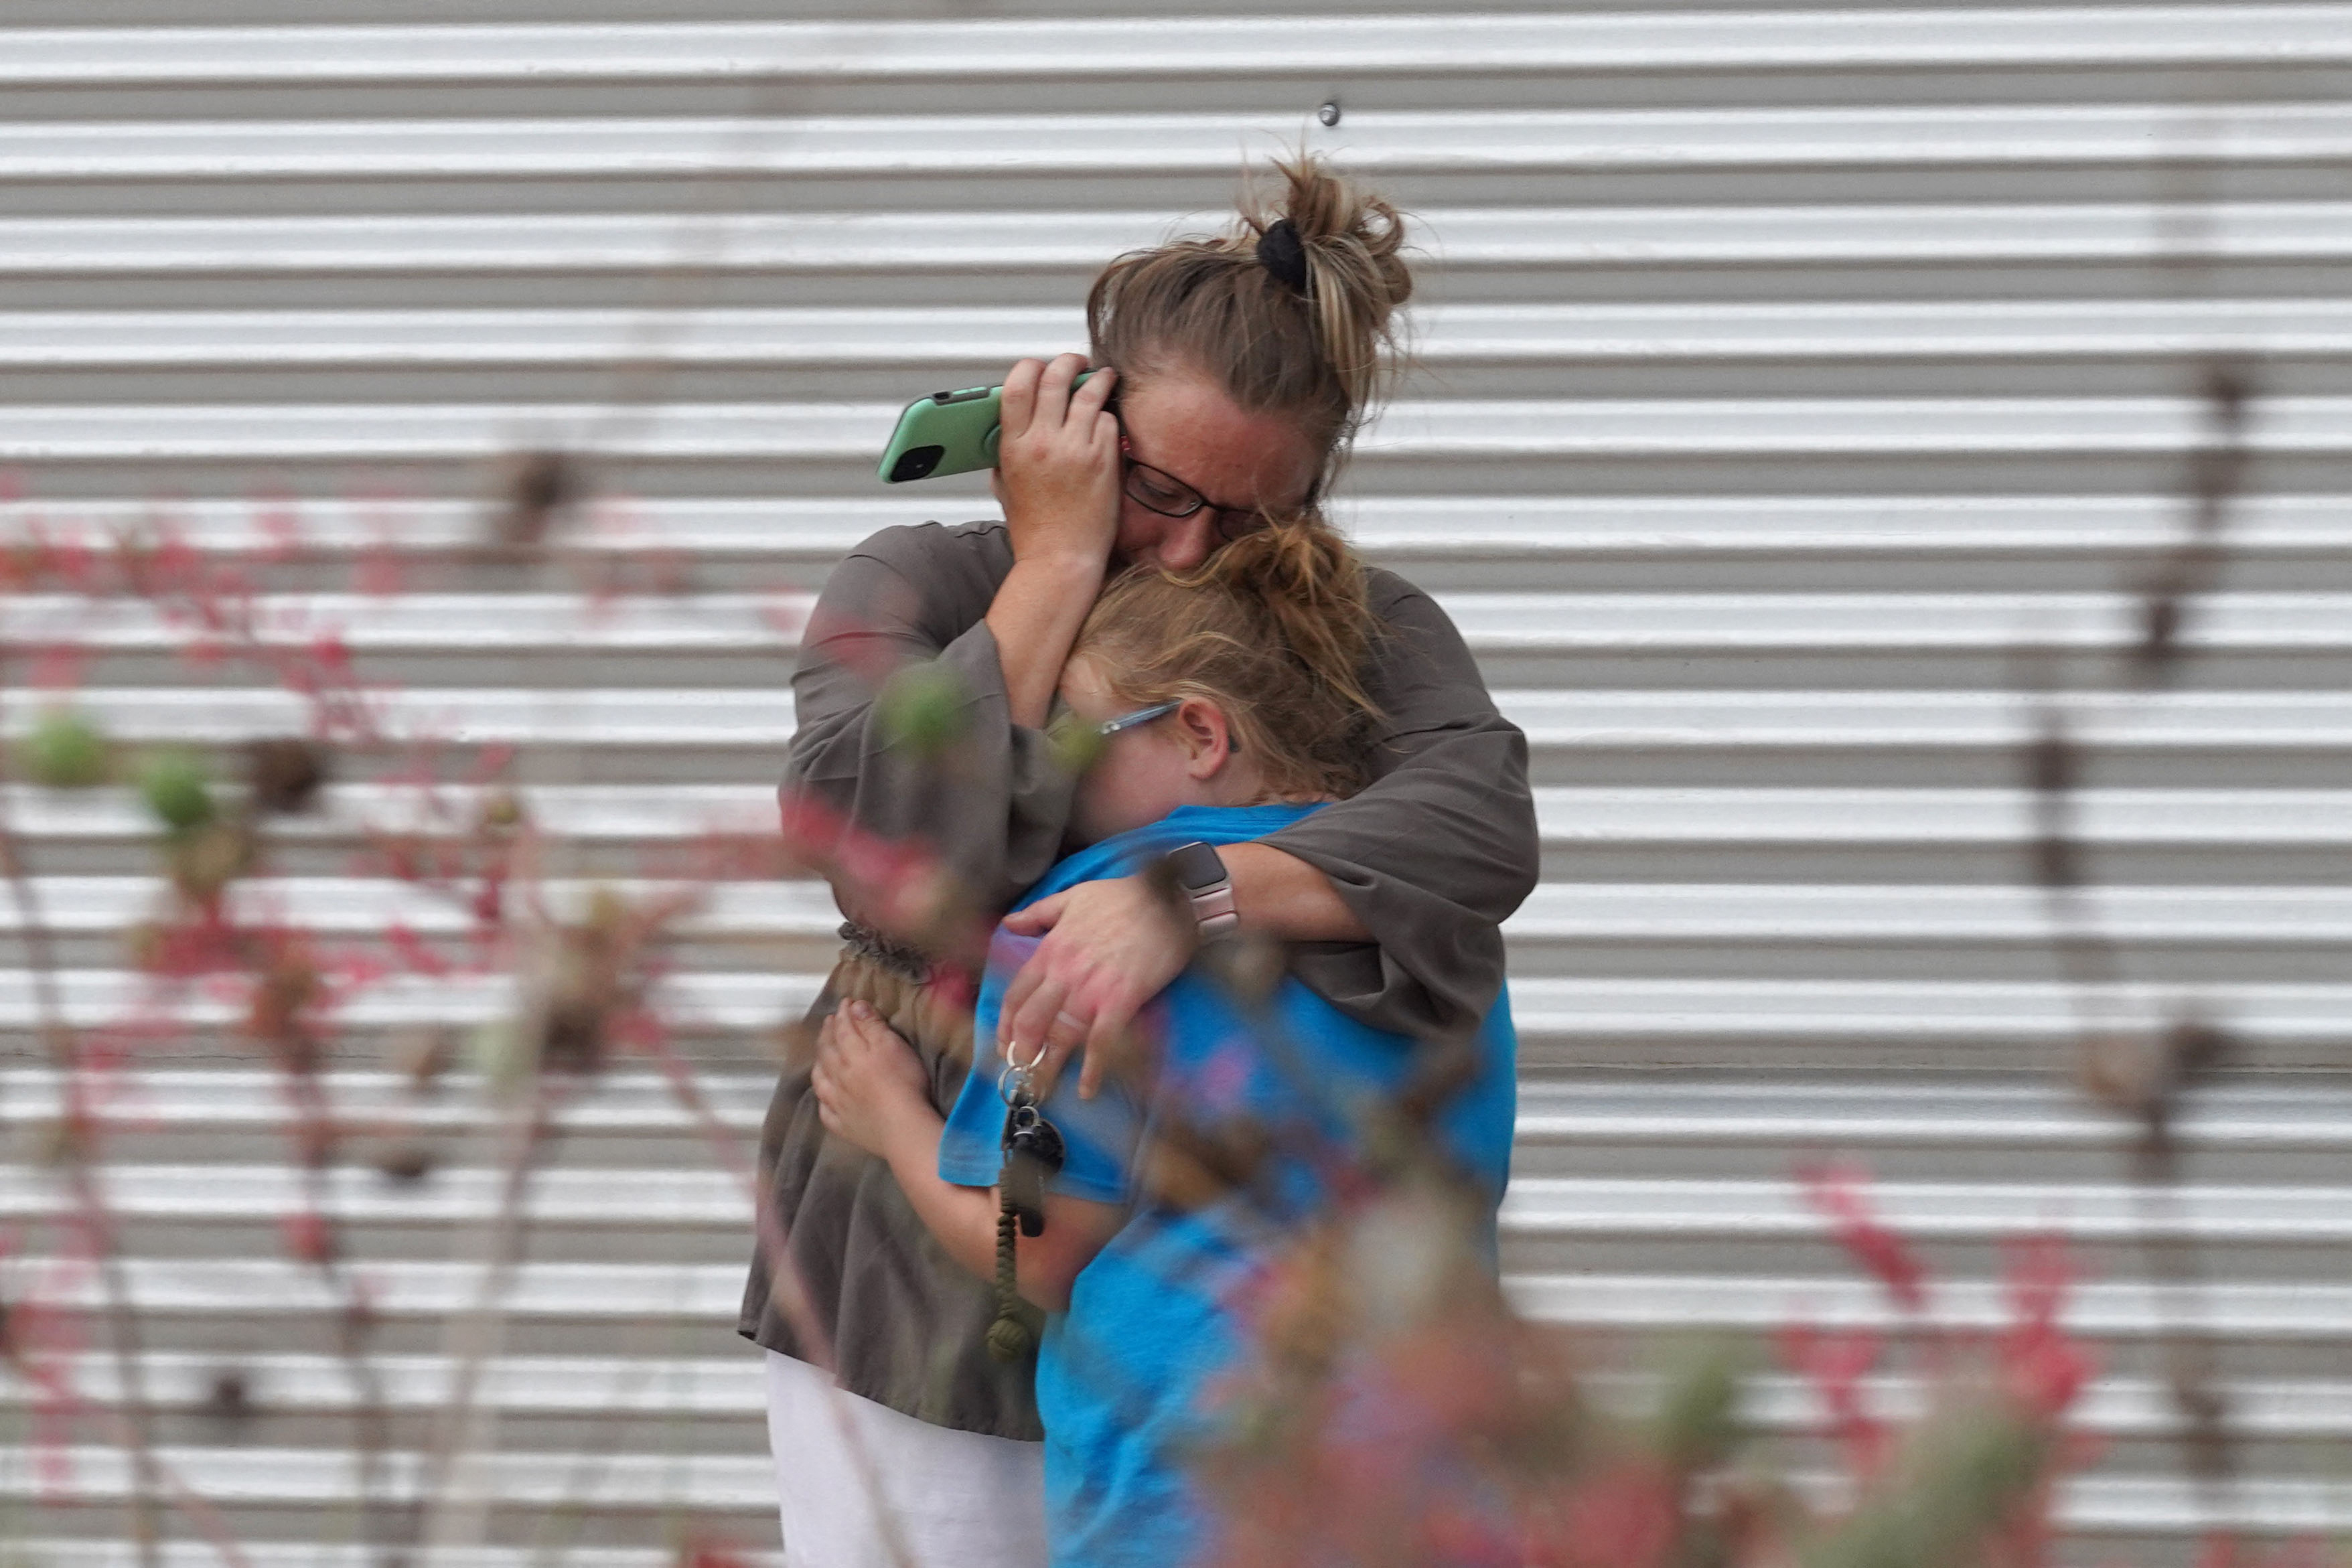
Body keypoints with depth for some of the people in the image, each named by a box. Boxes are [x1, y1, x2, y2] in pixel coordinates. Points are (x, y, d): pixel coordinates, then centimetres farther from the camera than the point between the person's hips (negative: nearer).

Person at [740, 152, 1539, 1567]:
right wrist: (1056, 565, -16)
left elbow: (1478, 826, -24)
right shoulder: (921, 589, -2)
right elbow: (884, 861, -21)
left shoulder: (1360, 633, -2)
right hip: (924, 1314, 0)